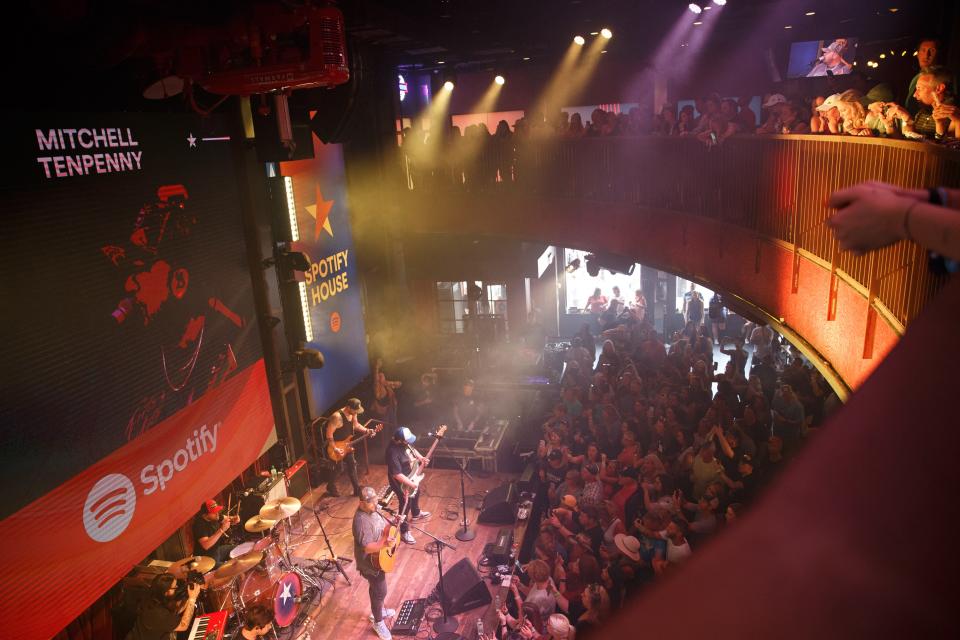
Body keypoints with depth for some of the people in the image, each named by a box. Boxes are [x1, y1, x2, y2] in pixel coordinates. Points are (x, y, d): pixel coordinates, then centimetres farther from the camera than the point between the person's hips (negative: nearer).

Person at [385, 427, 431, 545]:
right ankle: (404, 532, 29)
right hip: (402, 483, -9)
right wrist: (411, 484, -27)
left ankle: (416, 514, 60)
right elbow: (397, 474, -34)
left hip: (413, 476, 9)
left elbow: (412, 449, 10)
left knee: (416, 494, 31)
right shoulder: (393, 452, -38)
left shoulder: (405, 442, -13)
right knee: (405, 505, 8)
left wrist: (421, 458, -6)